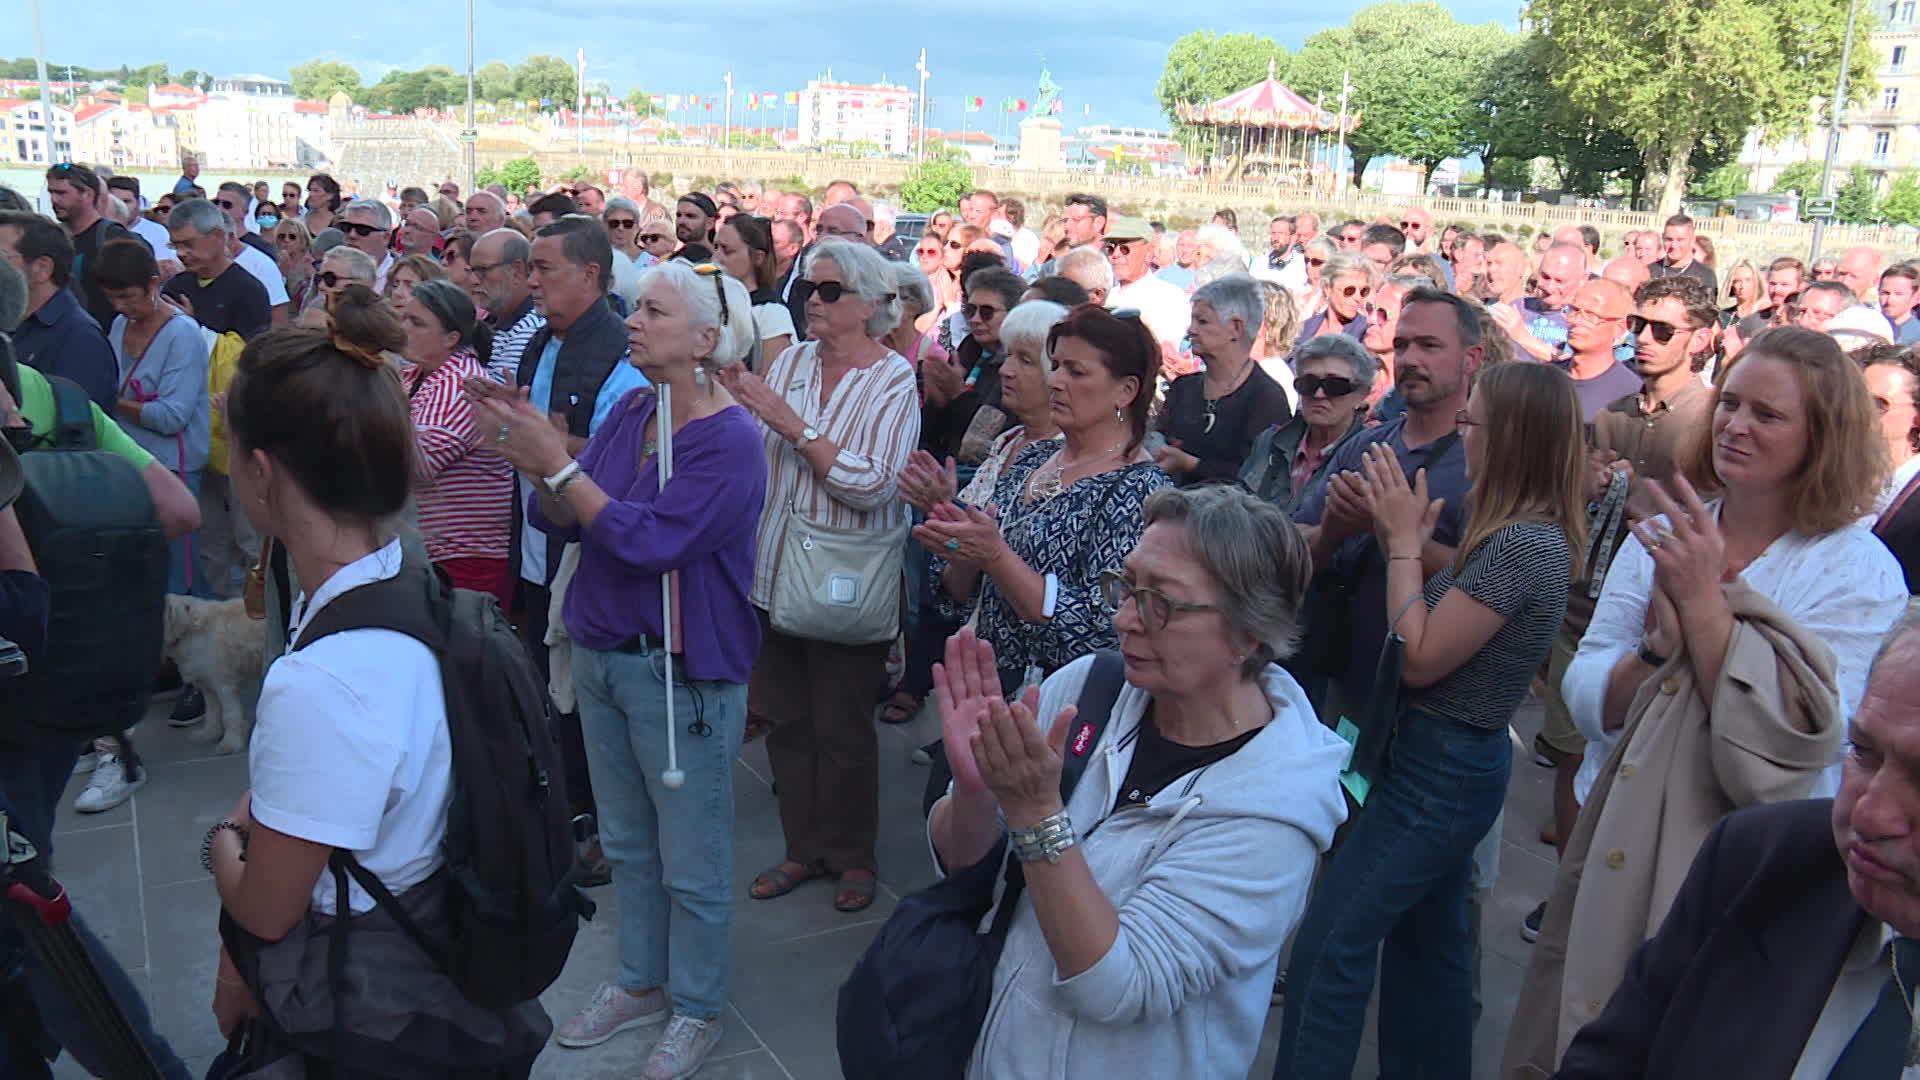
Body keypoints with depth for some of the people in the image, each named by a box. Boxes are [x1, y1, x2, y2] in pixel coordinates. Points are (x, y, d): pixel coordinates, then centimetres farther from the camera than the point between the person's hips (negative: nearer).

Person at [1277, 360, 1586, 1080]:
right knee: (1428, 943, 21)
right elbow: (1446, 616, 8)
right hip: (1452, 759, 10)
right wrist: (1411, 540, -3)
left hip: (1441, 769, -10)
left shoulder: (1522, 544, -23)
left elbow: (1420, 659, -21)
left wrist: (1404, 540, -14)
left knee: (1328, 945, -5)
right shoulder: (1534, 534, 8)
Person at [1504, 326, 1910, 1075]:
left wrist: (1704, 602, -23)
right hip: (1609, 850, 4)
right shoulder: (1665, 533, 1)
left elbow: (1782, 754, -21)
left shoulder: (1860, 573, -10)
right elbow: (1585, 701, -3)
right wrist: (1659, 645, -21)